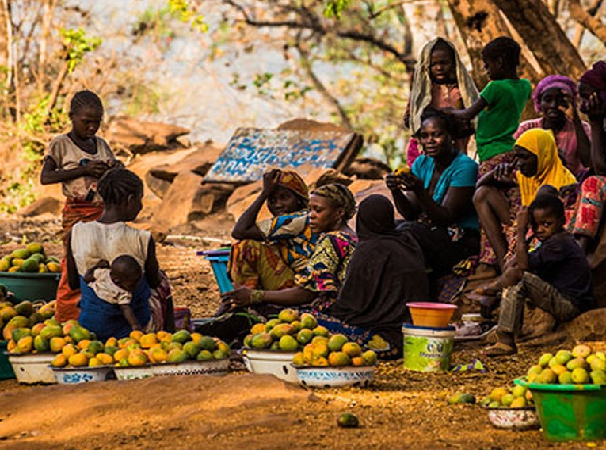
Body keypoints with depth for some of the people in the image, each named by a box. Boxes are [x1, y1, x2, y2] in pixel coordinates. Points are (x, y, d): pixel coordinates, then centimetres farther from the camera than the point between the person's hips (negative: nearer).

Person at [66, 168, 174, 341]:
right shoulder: (142, 240, -21)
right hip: (135, 328, -3)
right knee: (162, 278, 30)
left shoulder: (76, 234, -12)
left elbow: (73, 284, 0)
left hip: (90, 327, 3)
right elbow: (154, 282, -3)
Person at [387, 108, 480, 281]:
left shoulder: (464, 166, -14)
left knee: (407, 231, -29)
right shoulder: (421, 163, 8)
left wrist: (420, 191, -31)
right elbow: (411, 214, 1)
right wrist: (396, 192, -19)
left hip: (463, 239, -7)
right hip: (432, 229, 7)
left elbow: (446, 218, -19)